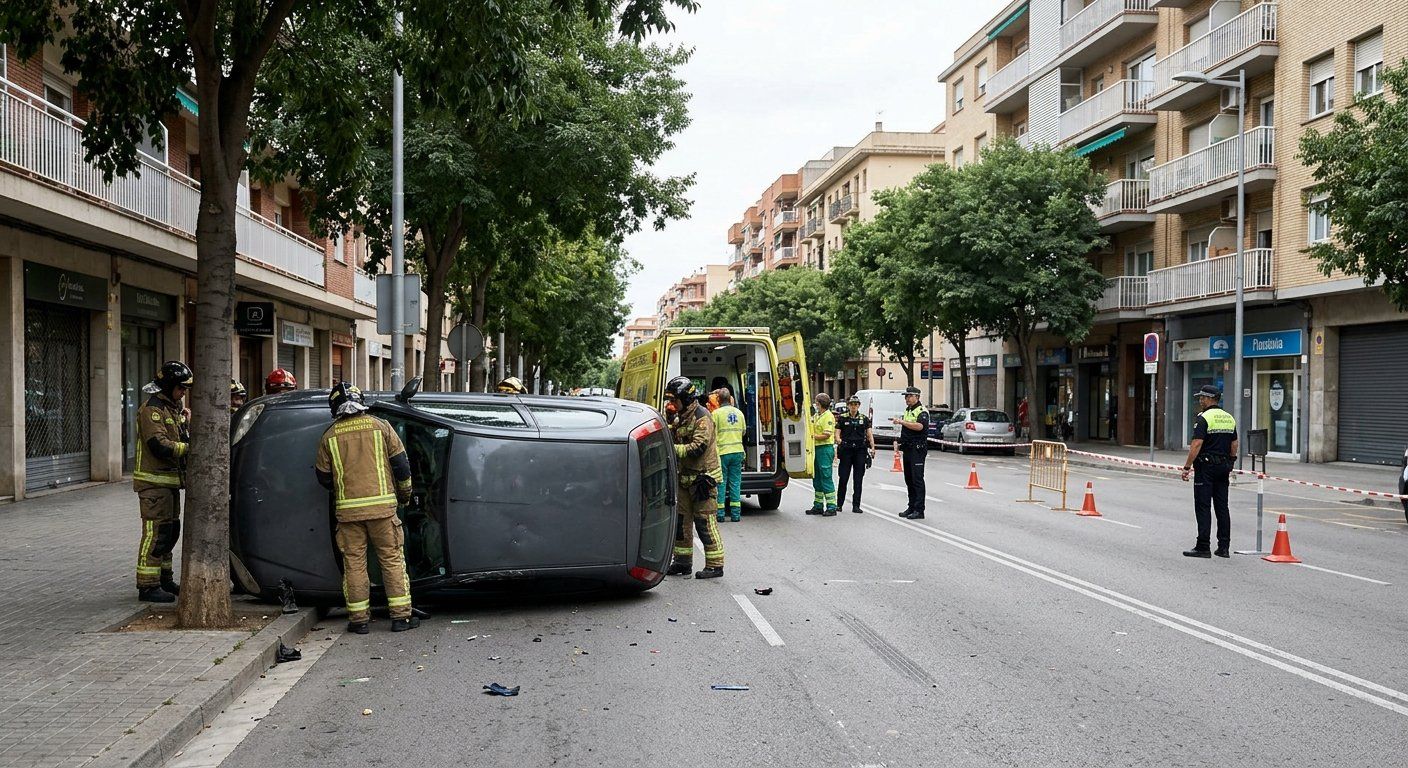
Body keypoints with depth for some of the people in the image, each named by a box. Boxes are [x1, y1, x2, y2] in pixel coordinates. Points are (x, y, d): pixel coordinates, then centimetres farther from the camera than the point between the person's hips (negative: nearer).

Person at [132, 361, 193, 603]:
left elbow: (184, 439, 20)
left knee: (171, 531, 16)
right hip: (154, 482, -10)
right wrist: (190, 447, -23)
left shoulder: (175, 409, 18)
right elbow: (159, 445, -23)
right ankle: (147, 587, -6)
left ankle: (164, 579, 27)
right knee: (155, 533, -10)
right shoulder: (152, 409, -14)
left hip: (170, 481, 10)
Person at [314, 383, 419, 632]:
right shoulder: (380, 426, 2)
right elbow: (401, 463, 3)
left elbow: (323, 477, 10)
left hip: (347, 509, 1)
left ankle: (359, 619, 9)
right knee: (392, 560, 5)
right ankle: (401, 616, 5)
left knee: (353, 563, 7)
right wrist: (405, 493, 17)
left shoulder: (329, 436, 4)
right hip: (382, 505, -1)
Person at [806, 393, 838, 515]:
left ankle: (831, 507, -5)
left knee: (826, 478, -8)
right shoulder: (815, 416, 17)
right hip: (816, 449, 9)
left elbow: (827, 435, -18)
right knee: (817, 478, 12)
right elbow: (811, 430, 25)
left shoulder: (828, 416, -11)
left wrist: (813, 436, -13)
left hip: (825, 449, -9)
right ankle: (818, 506, 20)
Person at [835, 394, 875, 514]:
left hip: (860, 451, 1)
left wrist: (872, 448, -6)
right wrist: (839, 441, -22)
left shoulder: (864, 418, 9)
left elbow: (869, 434, 6)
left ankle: (856, 505, 6)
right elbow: (837, 433, 0)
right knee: (843, 478, 0)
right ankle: (839, 504, 12)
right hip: (846, 450, -1)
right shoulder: (842, 418, 5)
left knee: (858, 479, 1)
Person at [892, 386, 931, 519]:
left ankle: (919, 510, -10)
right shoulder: (907, 410, 19)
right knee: (909, 479, 12)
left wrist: (902, 421, -26)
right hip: (907, 449, 9)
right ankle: (912, 507, 18)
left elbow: (919, 426, -28)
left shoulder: (922, 411, -9)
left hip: (917, 450, -9)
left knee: (917, 479, -10)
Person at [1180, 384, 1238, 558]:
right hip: (1224, 467, 7)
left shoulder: (1204, 418, -12)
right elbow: (1234, 445, 15)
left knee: (1203, 507, -4)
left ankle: (1203, 547, -4)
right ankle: (1224, 547, 10)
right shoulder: (1229, 418, 11)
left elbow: (1197, 444, -18)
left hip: (1206, 467, -7)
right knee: (1222, 506, 9)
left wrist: (1187, 467, -15)